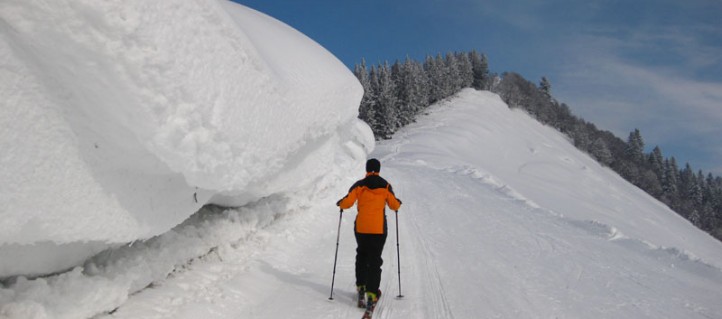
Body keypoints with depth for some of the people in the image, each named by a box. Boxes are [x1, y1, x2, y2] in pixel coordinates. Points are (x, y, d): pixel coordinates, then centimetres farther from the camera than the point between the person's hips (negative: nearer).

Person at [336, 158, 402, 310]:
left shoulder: (359, 185, -2)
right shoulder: (386, 186, 0)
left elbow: (347, 203, -8)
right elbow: (395, 206, 5)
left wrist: (340, 203, 14)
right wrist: (398, 202, 28)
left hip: (361, 227, 1)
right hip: (379, 228, -1)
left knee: (362, 256, 23)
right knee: (375, 260, 3)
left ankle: (361, 286, 20)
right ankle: (371, 293, -6)